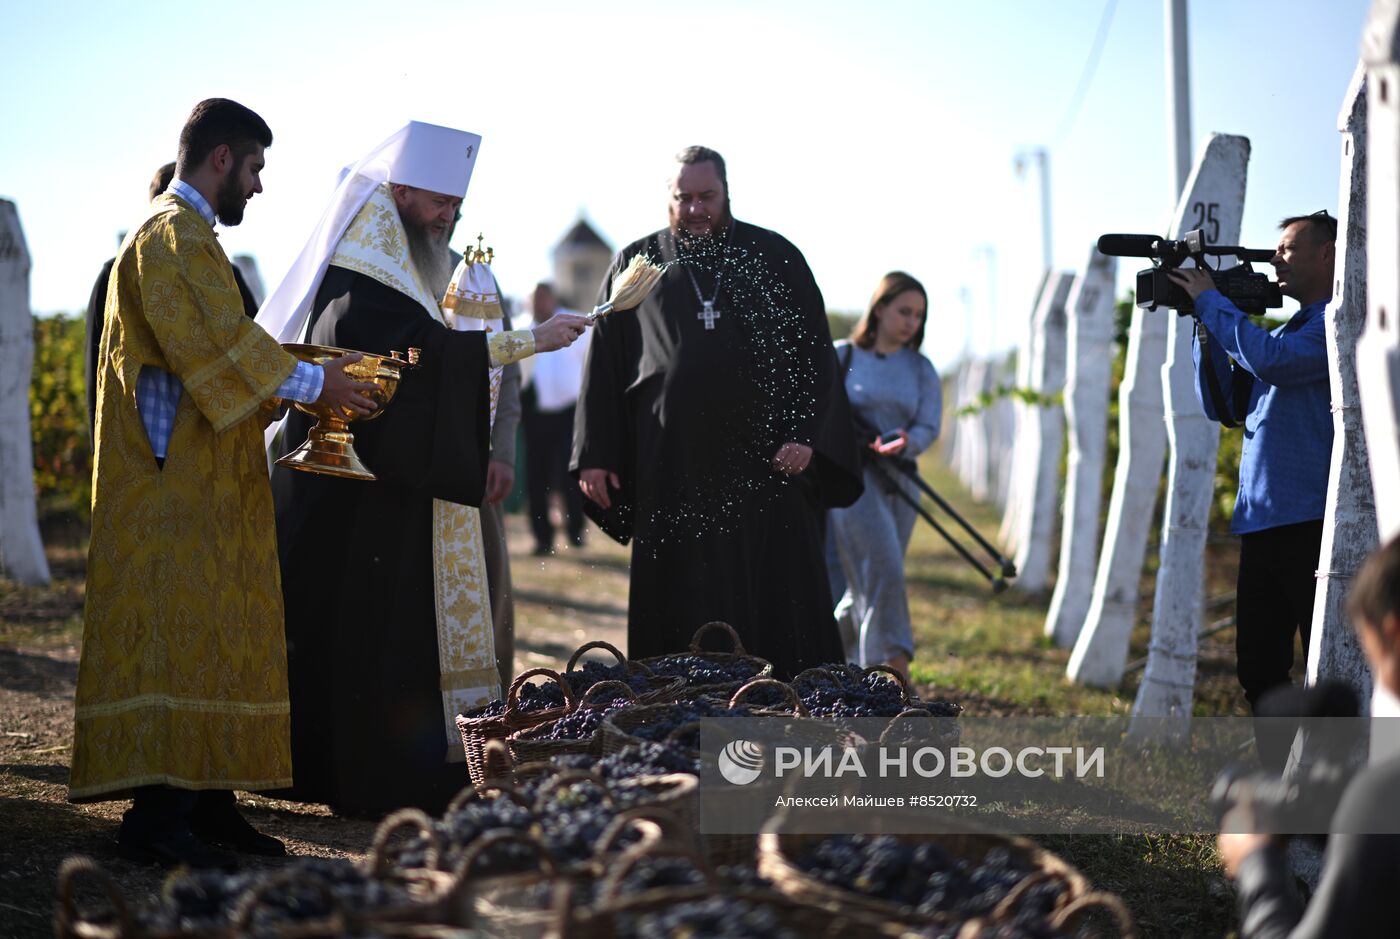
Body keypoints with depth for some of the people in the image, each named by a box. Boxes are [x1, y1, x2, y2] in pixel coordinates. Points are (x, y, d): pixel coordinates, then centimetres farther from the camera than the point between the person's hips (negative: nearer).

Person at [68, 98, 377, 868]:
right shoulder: (174, 236, -11)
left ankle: (204, 798, 11)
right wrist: (312, 383, -10)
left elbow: (218, 351, 22)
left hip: (200, 481, 11)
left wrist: (305, 378, 12)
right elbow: (219, 346, -19)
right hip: (176, 481, -11)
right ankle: (155, 812, -13)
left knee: (212, 630, 9)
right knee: (175, 629, -12)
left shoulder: (185, 235, 22)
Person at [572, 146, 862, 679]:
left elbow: (814, 353, 3)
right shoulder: (638, 264, 10)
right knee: (683, 615, 2)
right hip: (672, 469, 1)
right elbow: (604, 364, 9)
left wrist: (804, 435, -10)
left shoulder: (775, 258, 6)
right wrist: (595, 455, 2)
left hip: (765, 465, -1)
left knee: (778, 607, -1)